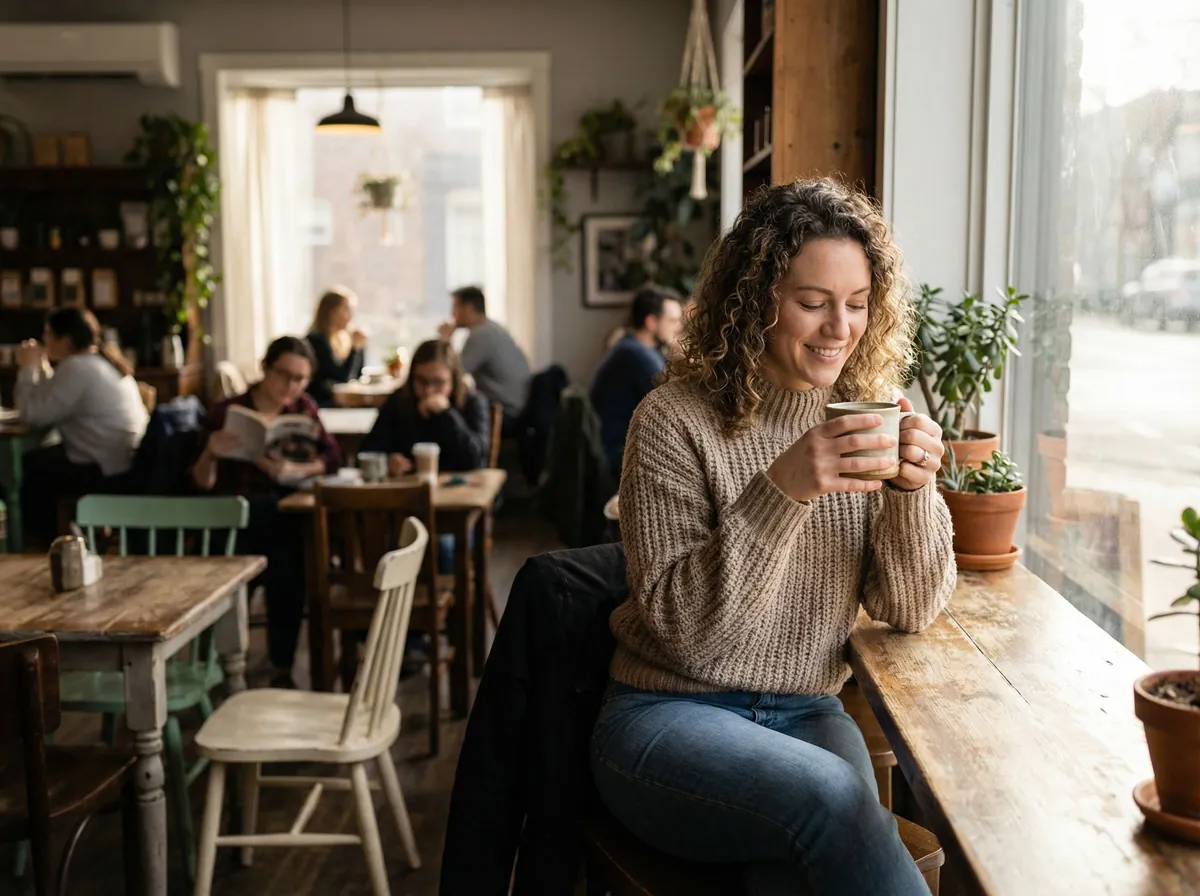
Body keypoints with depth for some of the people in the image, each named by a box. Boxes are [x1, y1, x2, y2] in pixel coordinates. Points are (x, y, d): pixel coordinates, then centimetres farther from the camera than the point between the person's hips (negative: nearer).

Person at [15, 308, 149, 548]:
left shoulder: (76, 368, -18)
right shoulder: (100, 360, 13)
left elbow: (34, 415, -18)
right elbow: (51, 406, 20)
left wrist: (28, 368, -6)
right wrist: (41, 366, 13)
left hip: (111, 473, -10)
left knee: (33, 473, 4)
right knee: (35, 459, 17)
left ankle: (46, 544, 21)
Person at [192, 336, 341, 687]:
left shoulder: (304, 409, 14)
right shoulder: (226, 412, 4)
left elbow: (332, 458, 5)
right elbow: (203, 484, -1)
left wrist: (295, 471, -13)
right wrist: (210, 452, -22)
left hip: (287, 516, 2)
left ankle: (281, 669, -21)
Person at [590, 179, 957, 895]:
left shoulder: (874, 416, 3)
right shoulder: (676, 420, -11)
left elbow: (911, 612, 2)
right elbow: (681, 627, -16)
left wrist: (915, 490, -17)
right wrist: (782, 491, -28)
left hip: (808, 716, 3)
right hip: (670, 712, -3)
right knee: (831, 795, -31)